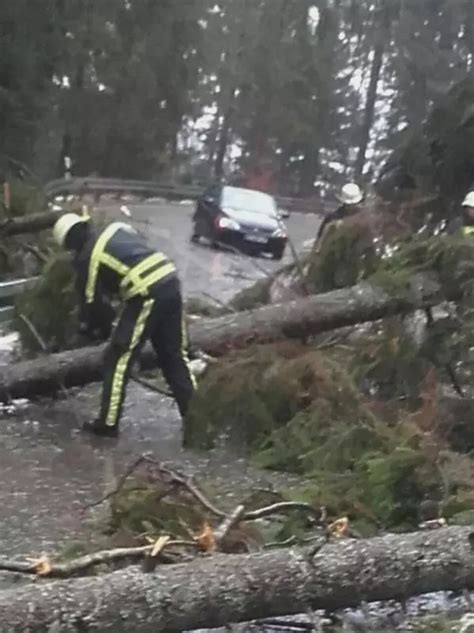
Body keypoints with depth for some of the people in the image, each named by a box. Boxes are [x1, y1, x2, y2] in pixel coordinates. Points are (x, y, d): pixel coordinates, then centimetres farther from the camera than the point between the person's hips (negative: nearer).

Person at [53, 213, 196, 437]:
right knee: (174, 356, 17)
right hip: (171, 283, 7)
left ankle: (108, 423, 11)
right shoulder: (119, 228, 20)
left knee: (118, 359, 6)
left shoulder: (88, 257, 2)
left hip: (146, 296, -7)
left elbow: (91, 299, 7)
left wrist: (89, 327, 29)